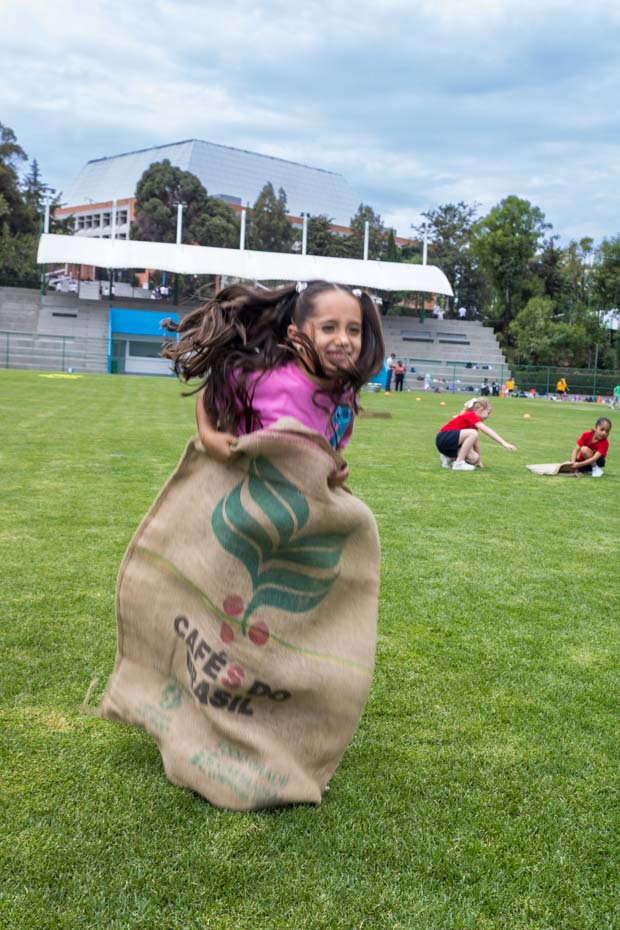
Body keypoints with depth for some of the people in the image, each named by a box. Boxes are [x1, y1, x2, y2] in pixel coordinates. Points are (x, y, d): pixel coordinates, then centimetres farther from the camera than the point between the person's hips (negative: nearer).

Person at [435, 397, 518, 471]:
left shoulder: (473, 422, 13)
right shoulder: (471, 415, -16)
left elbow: (475, 442, 17)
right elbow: (487, 431, -27)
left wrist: (479, 459, 17)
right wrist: (504, 443, -32)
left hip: (452, 442, 9)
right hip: (443, 438, -9)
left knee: (474, 458, -9)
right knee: (472, 433, -29)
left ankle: (449, 458, 8)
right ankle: (459, 463, -22)